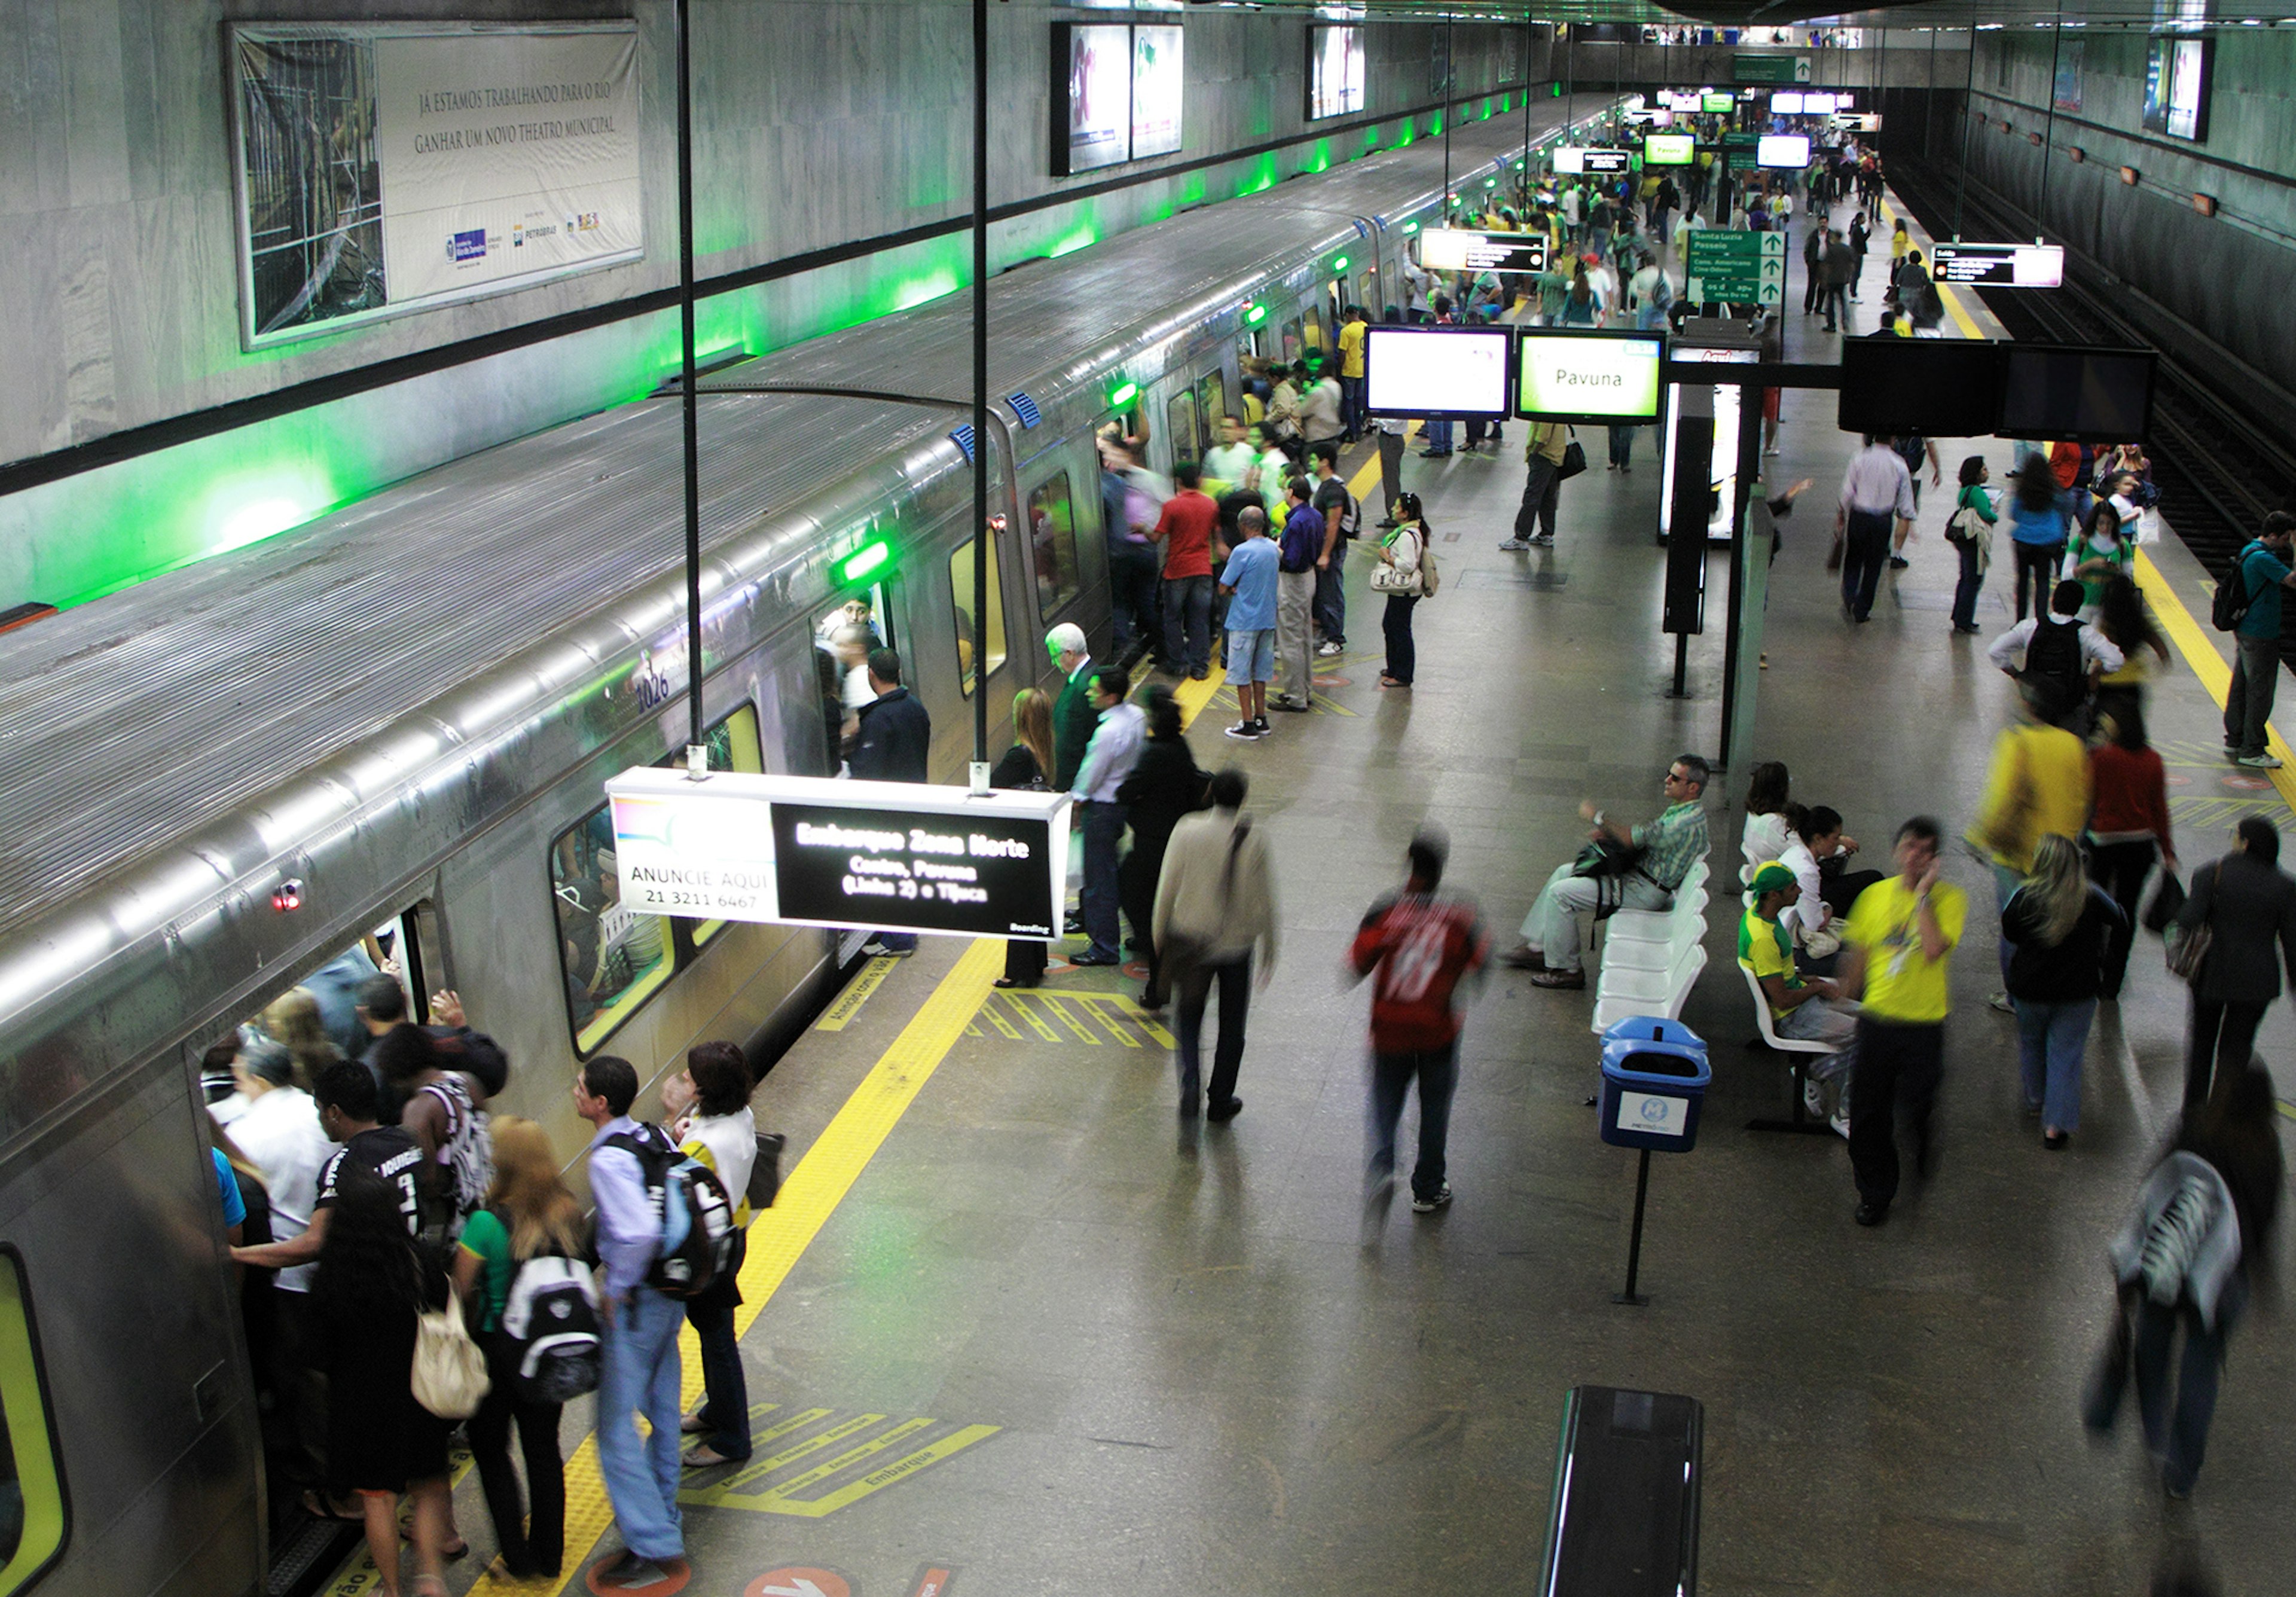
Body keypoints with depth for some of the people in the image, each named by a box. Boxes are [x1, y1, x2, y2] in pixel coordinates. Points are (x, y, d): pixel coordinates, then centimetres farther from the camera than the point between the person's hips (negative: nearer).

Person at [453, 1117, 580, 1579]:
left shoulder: (486, 1224, -22)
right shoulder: (568, 1215, -8)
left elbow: (462, 1290, -17)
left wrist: (465, 1333, 0)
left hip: (499, 1349, -4)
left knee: (491, 1450, 15)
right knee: (543, 1449, 17)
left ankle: (518, 1559, 16)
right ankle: (549, 1555, 26)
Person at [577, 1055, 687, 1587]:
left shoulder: (608, 1160, -23)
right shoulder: (655, 1139, 1)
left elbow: (638, 1232, -35)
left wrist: (615, 1289, -19)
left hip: (634, 1304, -9)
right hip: (670, 1293, 9)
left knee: (616, 1428, 0)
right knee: (661, 1409, 22)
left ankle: (652, 1545, 1)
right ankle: (664, 1515, 36)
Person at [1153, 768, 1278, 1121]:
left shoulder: (1187, 831, -10)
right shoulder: (1253, 840, -12)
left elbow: (1167, 889, -5)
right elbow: (1264, 901, -6)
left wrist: (1159, 938, 8)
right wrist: (1269, 952, 6)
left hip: (1190, 942, 1)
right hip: (1236, 944, 0)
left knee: (1189, 1018, 13)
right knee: (1232, 1026, 15)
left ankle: (1191, 1083, -11)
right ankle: (1220, 1099, 20)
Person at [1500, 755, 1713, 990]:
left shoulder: (1688, 822, -26)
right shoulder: (1679, 809, 8)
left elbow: (1630, 840, -27)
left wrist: (1598, 817, -13)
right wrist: (1609, 834, 2)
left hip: (1644, 891, -11)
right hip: (1638, 872, 11)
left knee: (1561, 893, -13)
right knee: (1564, 873, 15)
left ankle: (1565, 969, -1)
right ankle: (1537, 947, 19)